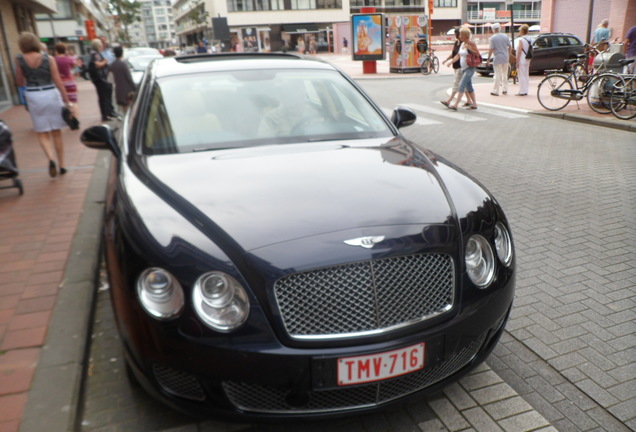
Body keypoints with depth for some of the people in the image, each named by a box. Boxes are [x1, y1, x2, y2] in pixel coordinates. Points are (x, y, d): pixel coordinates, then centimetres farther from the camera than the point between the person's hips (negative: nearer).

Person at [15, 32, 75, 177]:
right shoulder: (47, 58, -4)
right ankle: (61, 165, 15)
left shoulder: (20, 60, -4)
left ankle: (51, 159, -17)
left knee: (42, 134, 9)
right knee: (56, 133, 10)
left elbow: (20, 82, 2)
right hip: (51, 94, 0)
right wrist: (67, 101, -2)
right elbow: (58, 82, -6)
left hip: (33, 97, 0)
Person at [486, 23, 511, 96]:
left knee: (498, 75, -4)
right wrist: (509, 55, 23)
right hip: (505, 57, 5)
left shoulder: (493, 38, -10)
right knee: (505, 74, 15)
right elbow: (510, 47, 10)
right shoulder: (505, 36, 6)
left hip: (498, 58, -5)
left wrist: (488, 59, -9)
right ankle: (505, 89, 20)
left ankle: (495, 91, -3)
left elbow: (491, 49, -14)